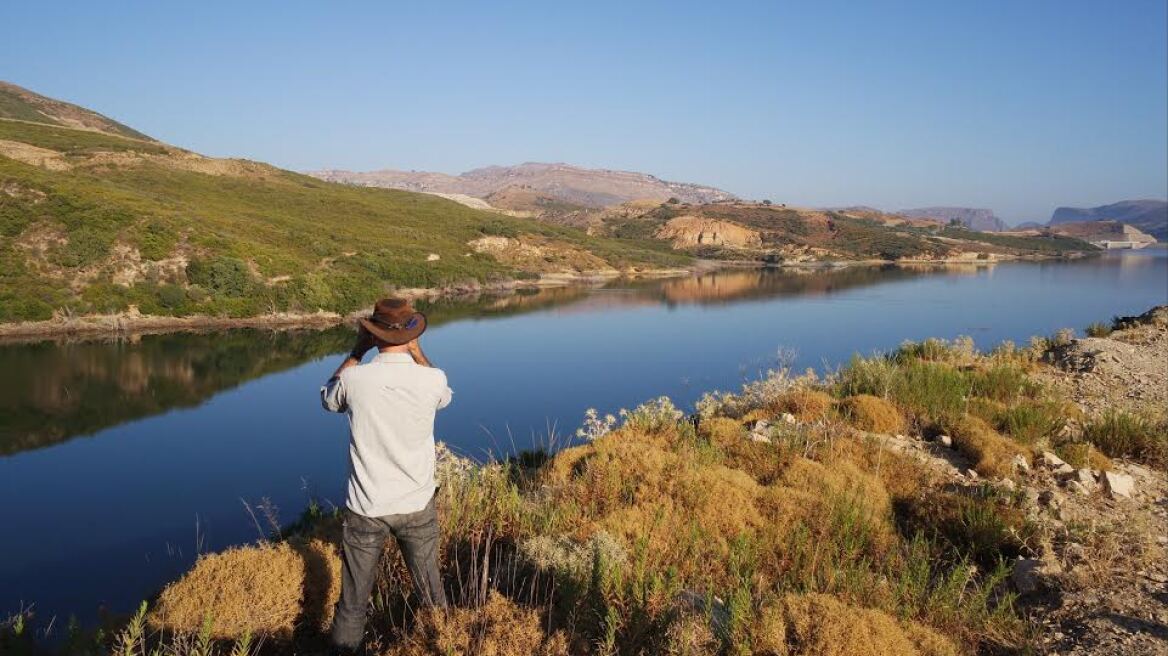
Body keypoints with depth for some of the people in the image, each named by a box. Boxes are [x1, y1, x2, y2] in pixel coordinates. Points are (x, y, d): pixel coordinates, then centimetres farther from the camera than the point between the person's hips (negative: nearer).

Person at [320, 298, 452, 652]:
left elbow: (328, 399, 11)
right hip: (417, 505, 1)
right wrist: (417, 351, 10)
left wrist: (356, 352, 11)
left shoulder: (355, 379, -14)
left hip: (365, 507, 0)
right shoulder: (432, 380, -14)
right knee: (431, 590, 20)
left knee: (353, 603, 13)